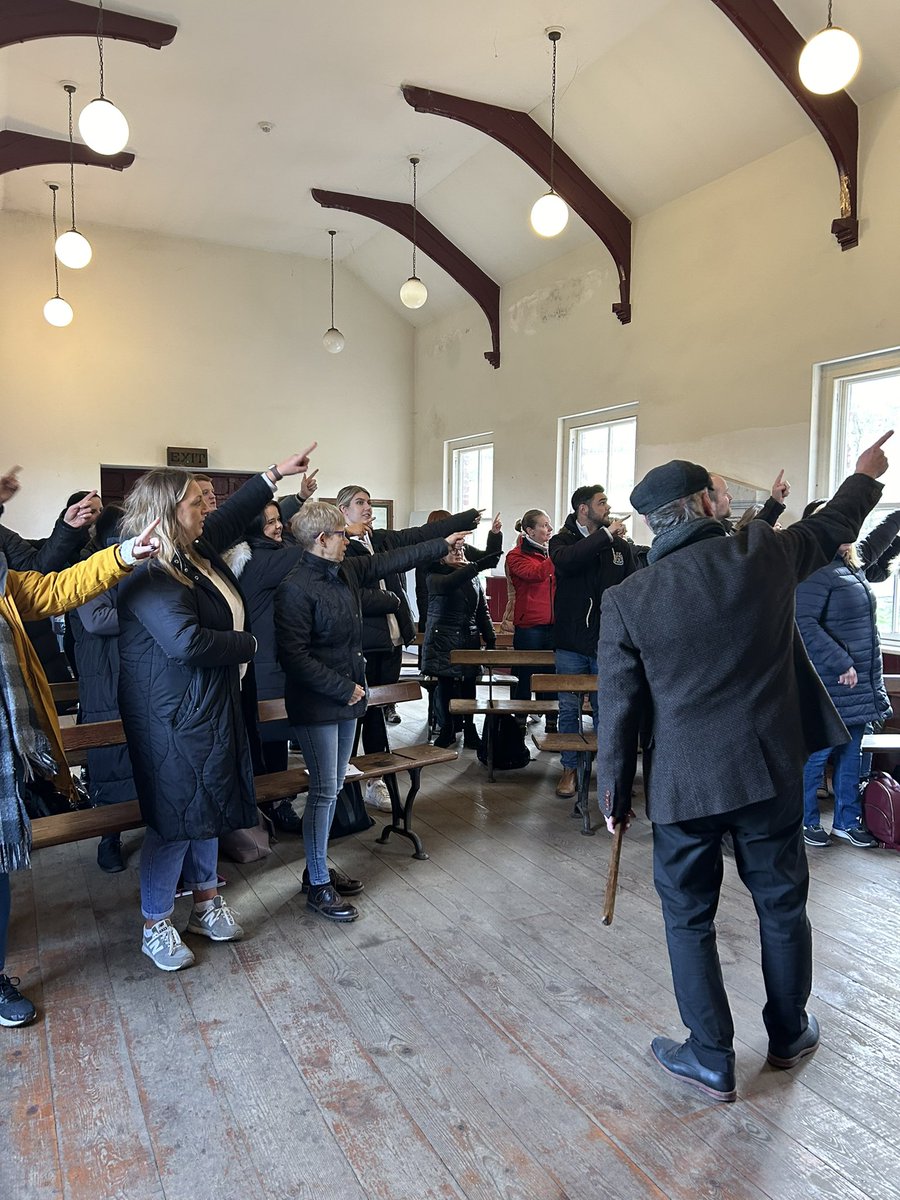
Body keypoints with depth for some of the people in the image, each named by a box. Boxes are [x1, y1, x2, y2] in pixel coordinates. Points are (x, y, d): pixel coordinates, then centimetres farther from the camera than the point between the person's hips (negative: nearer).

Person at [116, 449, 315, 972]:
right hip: (174, 718, -10)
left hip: (212, 709, 10)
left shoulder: (196, 549, 6)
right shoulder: (148, 576, -23)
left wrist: (275, 474, 27)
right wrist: (247, 644, -17)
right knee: (176, 820, 2)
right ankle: (156, 927, 22)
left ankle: (206, 904, 37)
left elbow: (232, 515, 24)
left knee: (209, 809, 19)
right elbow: (187, 642, -33)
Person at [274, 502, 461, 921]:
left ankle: (319, 868, 29)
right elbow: (295, 657, -21)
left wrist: (443, 543, 22)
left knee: (333, 787, 15)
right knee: (324, 791, -2)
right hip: (315, 705, -8)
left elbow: (393, 559, 17)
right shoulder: (295, 588, -18)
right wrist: (344, 689, -17)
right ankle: (317, 885, 12)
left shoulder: (347, 571, 5)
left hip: (346, 698, 8)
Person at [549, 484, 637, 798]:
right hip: (571, 644, -1)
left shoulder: (620, 545, 4)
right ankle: (570, 770, 20)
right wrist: (605, 535, -22)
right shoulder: (562, 541, 0)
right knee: (569, 709, 7)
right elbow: (565, 561, -24)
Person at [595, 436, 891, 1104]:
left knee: (689, 918, 13)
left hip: (682, 783, -2)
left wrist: (615, 794, 4)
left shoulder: (626, 601, -11)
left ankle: (712, 1061, 24)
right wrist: (866, 476, 34)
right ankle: (789, 1034, 40)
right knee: (783, 904, 21)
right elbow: (832, 528, 13)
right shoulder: (763, 555, -8)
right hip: (768, 771, 2)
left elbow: (620, 709, -7)